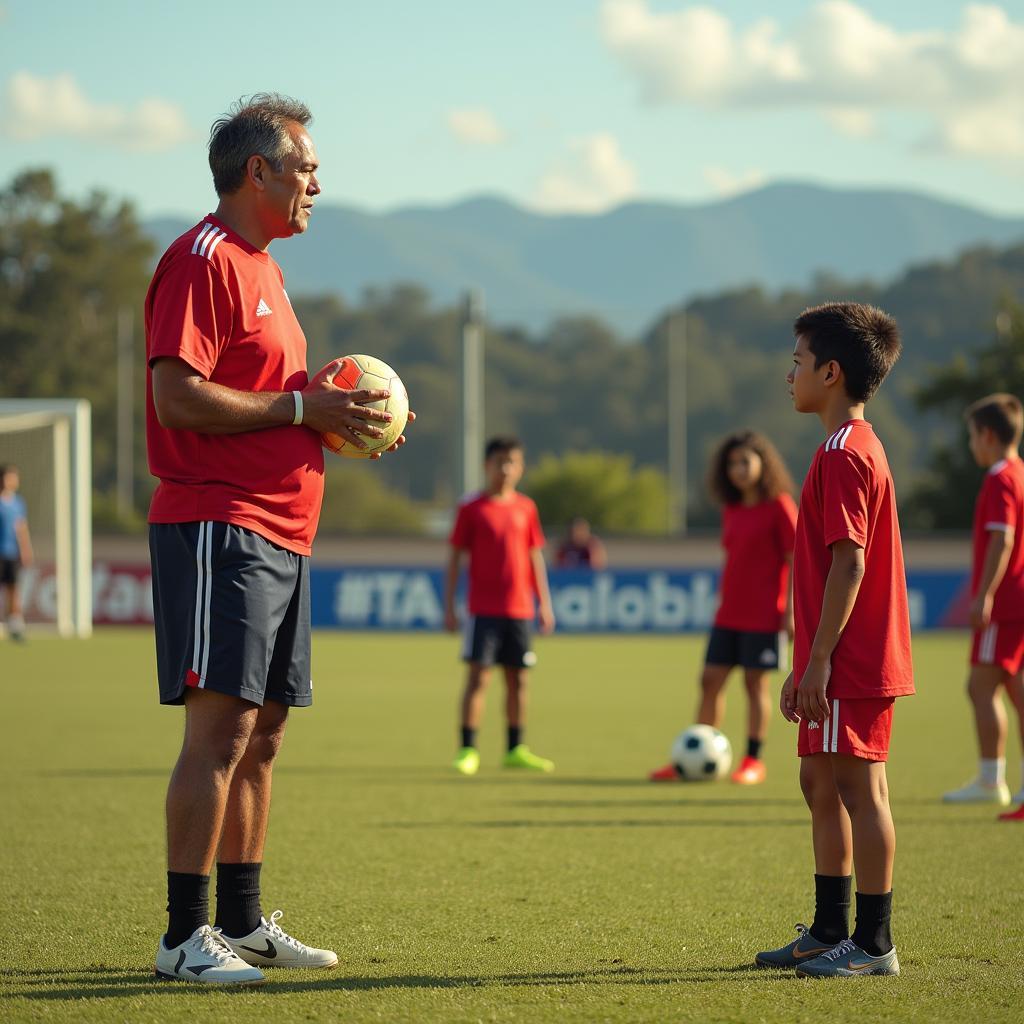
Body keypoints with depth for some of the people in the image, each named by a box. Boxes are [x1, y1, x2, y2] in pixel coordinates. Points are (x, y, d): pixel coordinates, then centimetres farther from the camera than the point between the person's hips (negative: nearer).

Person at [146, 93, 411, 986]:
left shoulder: (259, 268, 22)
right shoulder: (203, 260, -9)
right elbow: (179, 395, -19)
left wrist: (335, 407, 12)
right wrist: (303, 406, -15)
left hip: (278, 534, 10)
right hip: (217, 527, -10)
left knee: (263, 732, 11)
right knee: (222, 725, -13)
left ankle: (243, 925, 18)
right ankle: (186, 936, -11)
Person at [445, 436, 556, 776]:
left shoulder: (525, 508, 9)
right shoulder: (471, 509, -1)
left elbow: (535, 556, 15)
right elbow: (455, 558, 1)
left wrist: (544, 603, 11)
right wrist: (449, 607, -3)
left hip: (519, 609, 4)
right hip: (483, 608, -4)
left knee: (518, 679, 8)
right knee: (478, 675, -8)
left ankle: (515, 750, 16)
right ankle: (467, 750, -4)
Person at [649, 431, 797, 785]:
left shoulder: (779, 506, -8)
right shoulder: (731, 510, 11)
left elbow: (795, 560, -10)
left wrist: (790, 611, -14)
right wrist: (722, 603, 17)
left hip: (764, 616, -7)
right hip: (728, 615, 7)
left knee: (755, 682, -1)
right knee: (710, 680, 6)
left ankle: (753, 761, 7)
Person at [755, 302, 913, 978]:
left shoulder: (845, 454, -15)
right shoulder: (854, 448, 17)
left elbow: (849, 563, -20)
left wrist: (820, 659, -20)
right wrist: (806, 665, 22)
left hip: (851, 665, -10)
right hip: (848, 665, 10)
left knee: (859, 789, -6)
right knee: (822, 784, 15)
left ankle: (874, 945, -1)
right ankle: (830, 933, 23)